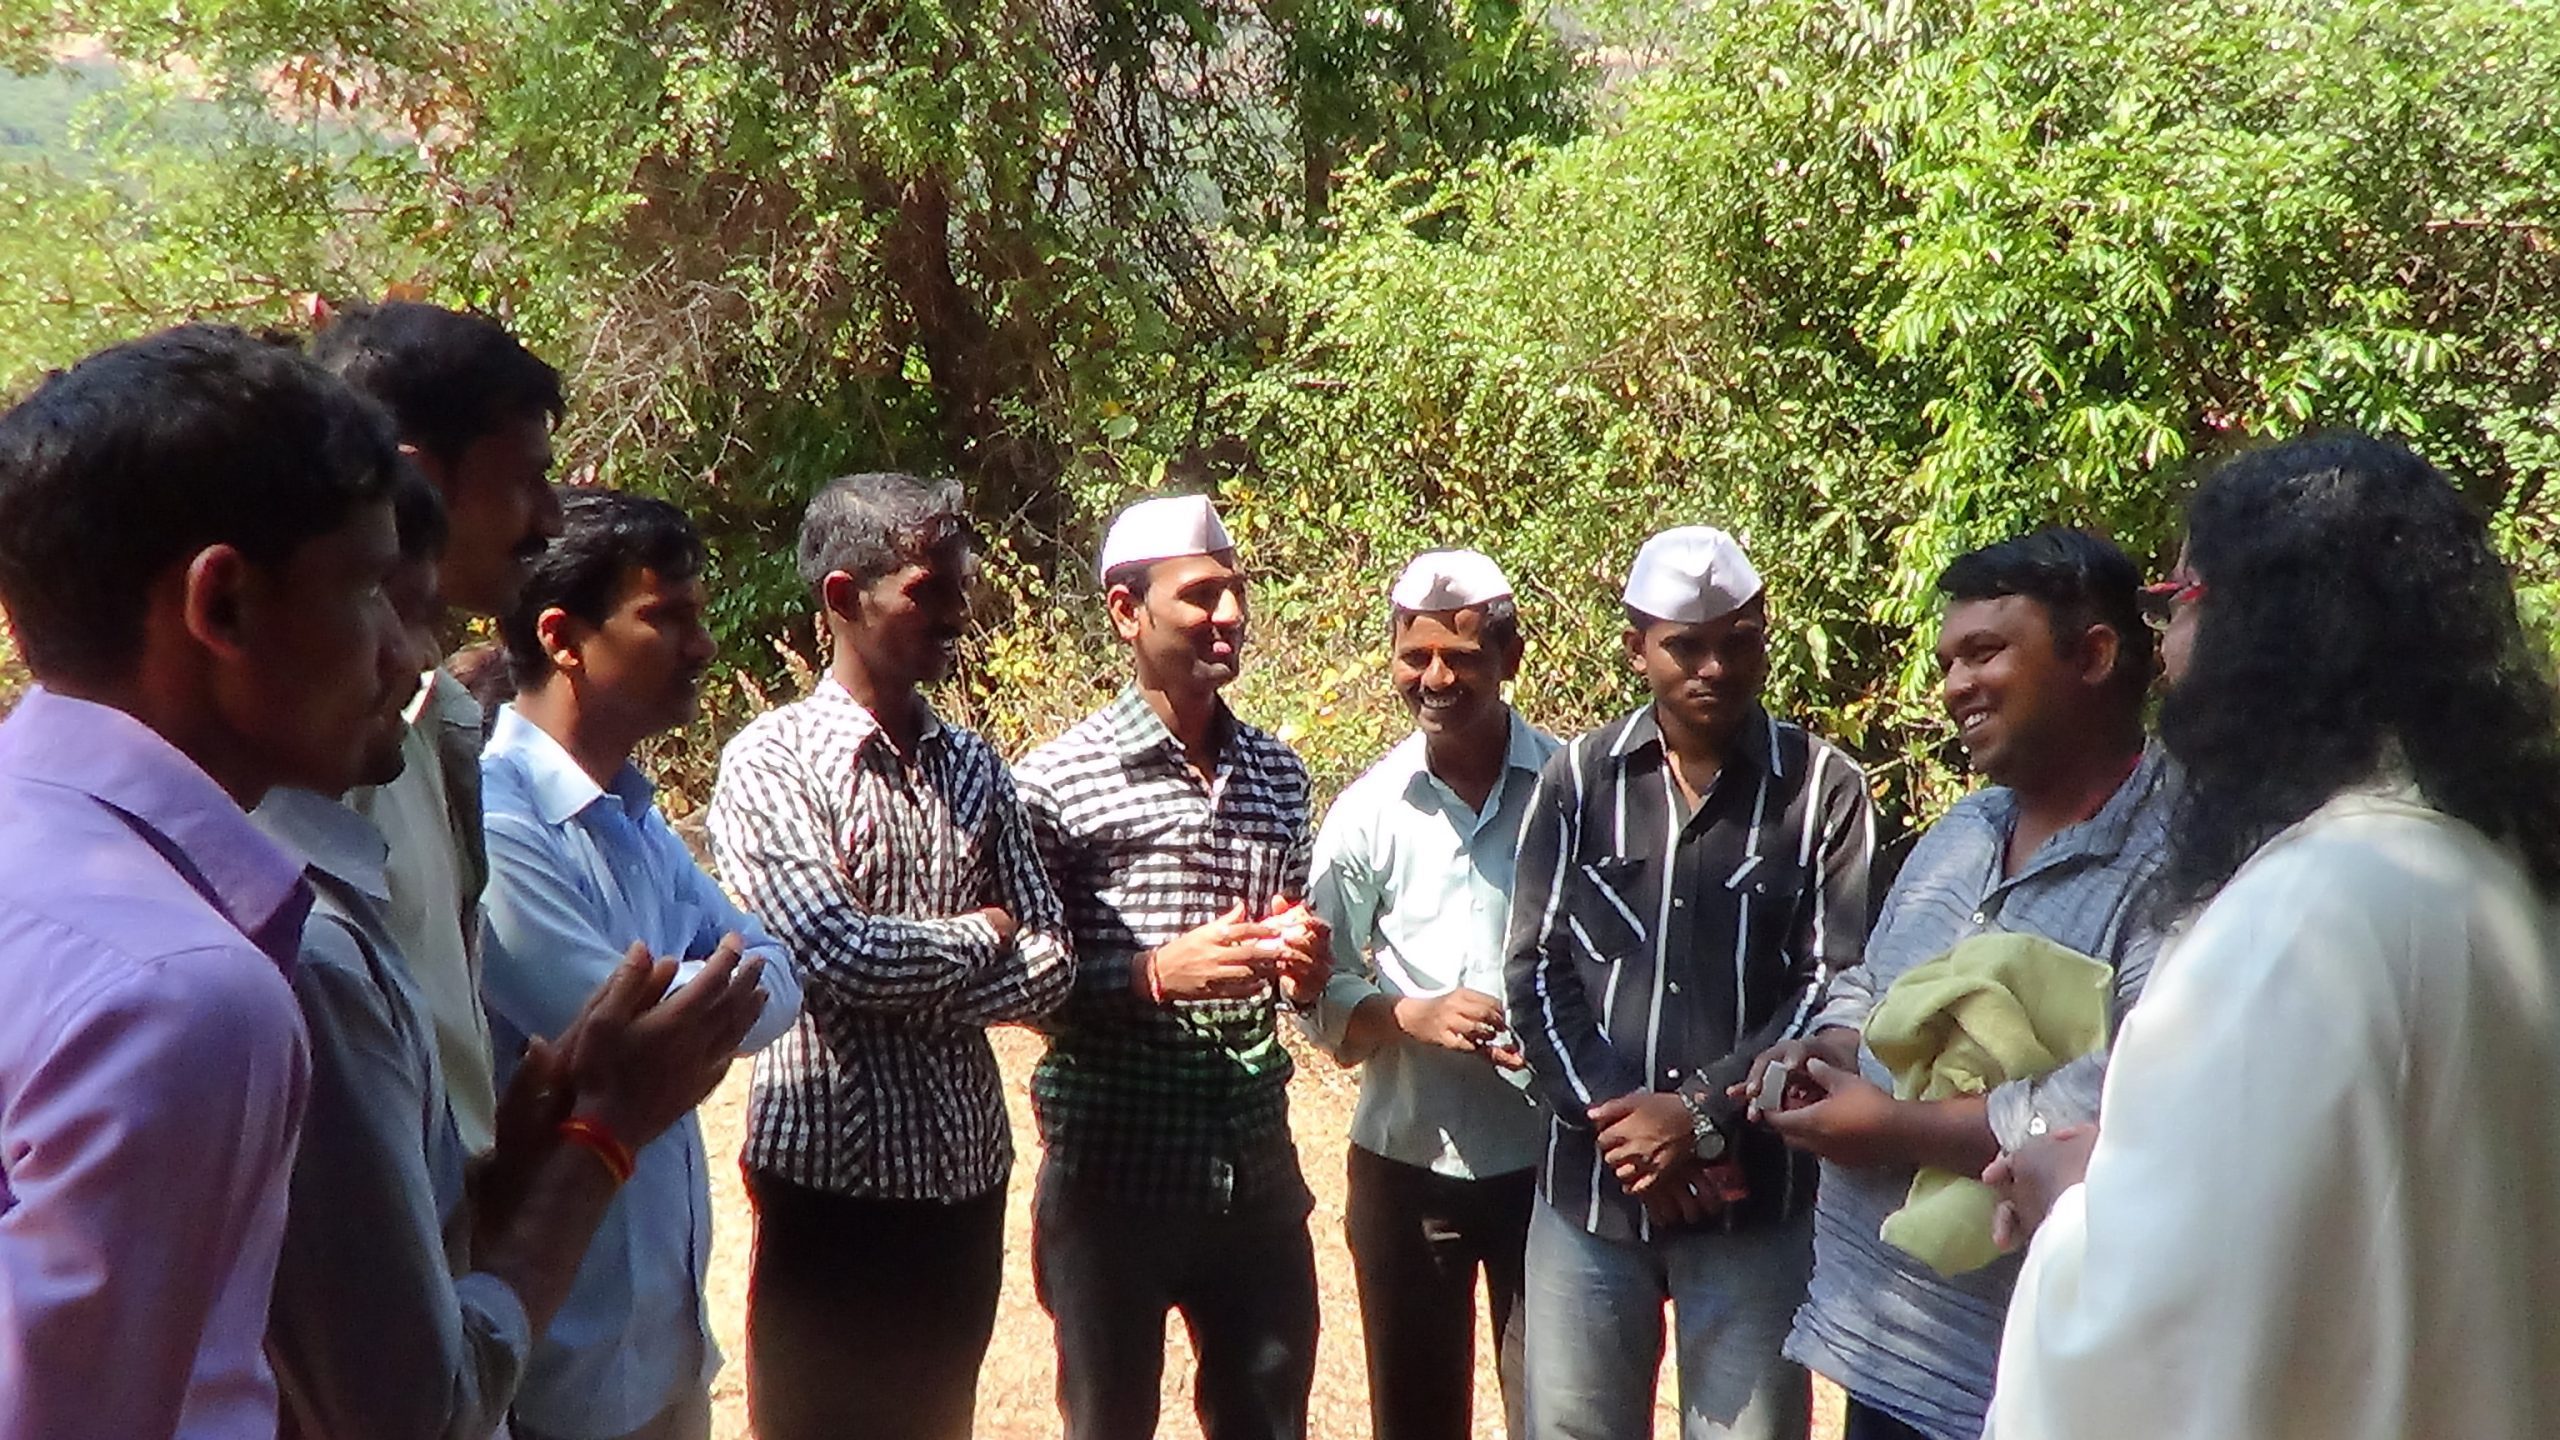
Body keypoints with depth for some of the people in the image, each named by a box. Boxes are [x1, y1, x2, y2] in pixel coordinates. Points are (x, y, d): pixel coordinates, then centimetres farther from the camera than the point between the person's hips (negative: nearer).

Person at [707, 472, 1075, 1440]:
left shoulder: (973, 767, 9)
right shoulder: (770, 763, -9)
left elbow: (1050, 962, 1)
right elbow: (840, 956, -21)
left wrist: (906, 992, -14)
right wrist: (980, 935, -5)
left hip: (966, 1174, 6)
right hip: (833, 1175, -5)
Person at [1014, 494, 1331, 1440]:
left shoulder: (1279, 776, 10)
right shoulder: (1056, 782, -8)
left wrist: (1302, 971, -3)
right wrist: (1157, 975, -22)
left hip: (1257, 1173, 5)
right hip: (1112, 1180, -5)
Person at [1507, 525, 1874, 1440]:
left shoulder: (1823, 790, -1)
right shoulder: (1580, 779, 4)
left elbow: (1834, 986, -5)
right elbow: (1537, 968, 3)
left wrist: (1704, 1114, -13)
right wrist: (1606, 1115, -9)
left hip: (1755, 1197, -2)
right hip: (1590, 1187, 2)